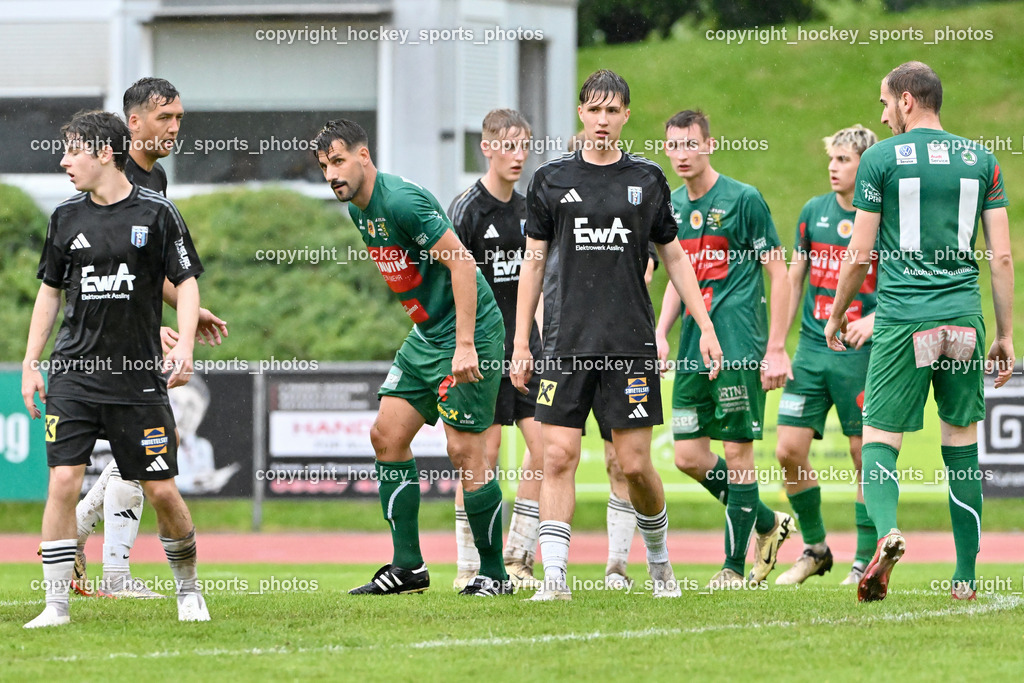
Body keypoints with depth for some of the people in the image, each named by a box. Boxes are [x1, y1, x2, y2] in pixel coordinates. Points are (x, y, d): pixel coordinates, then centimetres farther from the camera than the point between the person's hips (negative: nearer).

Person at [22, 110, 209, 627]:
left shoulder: (156, 213, -2)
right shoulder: (66, 217, 7)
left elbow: (186, 284, 2)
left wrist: (184, 347, -13)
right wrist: (30, 363, 12)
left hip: (140, 379, -2)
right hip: (75, 373, 2)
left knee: (162, 491, -1)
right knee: (63, 482, -11)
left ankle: (187, 587, 23)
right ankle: (56, 604, -6)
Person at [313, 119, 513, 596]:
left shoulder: (401, 201, -21)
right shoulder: (359, 210, 9)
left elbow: (461, 261, -23)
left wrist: (465, 344, -25)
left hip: (469, 330, -10)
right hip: (427, 333, 10)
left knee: (464, 450, -10)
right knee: (387, 435, 6)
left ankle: (494, 573, 0)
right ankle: (407, 567, 11)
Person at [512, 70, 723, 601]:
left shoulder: (646, 179, 7)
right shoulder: (551, 180, 6)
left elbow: (674, 258, 14)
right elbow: (534, 263, 9)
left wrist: (705, 327, 8)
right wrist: (520, 343, 5)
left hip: (630, 342, 0)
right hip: (566, 343, 0)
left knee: (635, 463, 0)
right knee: (558, 457, -9)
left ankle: (659, 561, 23)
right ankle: (554, 576, -9)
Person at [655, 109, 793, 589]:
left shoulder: (743, 199, -7)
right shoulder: (671, 206, 13)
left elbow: (779, 275, -5)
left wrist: (776, 349, -10)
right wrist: (660, 332, 9)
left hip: (739, 345, -7)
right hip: (693, 347, 7)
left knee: (737, 451, -4)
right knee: (688, 455, 4)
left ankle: (735, 565, 4)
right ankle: (768, 522, 24)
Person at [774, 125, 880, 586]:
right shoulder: (813, 212, 9)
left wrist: (874, 319, -20)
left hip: (861, 353, -4)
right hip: (812, 348, 4)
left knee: (865, 456, -1)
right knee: (789, 452, -1)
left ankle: (865, 560, 9)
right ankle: (815, 548, 16)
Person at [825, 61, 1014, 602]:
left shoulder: (881, 158, 0)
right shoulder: (981, 160, 9)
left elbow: (859, 254, 1)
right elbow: (1001, 257, 7)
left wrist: (837, 316, 15)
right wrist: (1006, 334, 12)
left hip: (902, 317, -3)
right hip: (964, 316, 3)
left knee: (880, 436, 2)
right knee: (962, 443, 12)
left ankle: (886, 528, -28)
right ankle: (966, 576, 11)